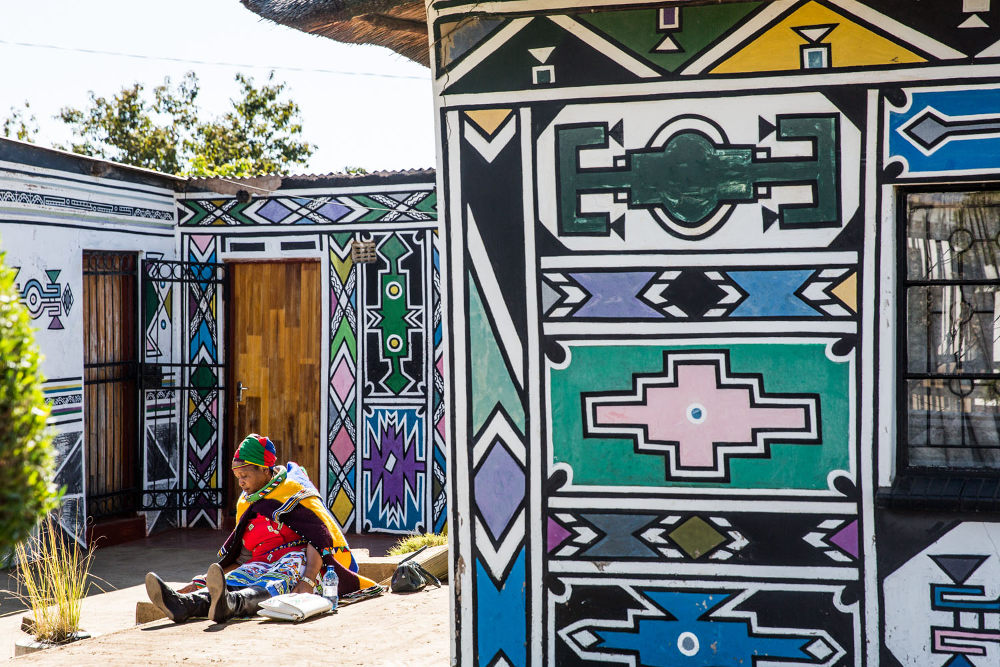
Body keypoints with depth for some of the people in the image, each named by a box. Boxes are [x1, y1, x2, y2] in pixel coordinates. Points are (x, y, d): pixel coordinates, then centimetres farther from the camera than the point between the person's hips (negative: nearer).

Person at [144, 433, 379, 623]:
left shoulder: (293, 494, -2)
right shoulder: (246, 503, 23)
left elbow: (320, 539, -13)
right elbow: (242, 557, 28)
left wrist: (308, 582, -28)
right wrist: (200, 582, 17)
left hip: (301, 562, -6)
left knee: (275, 585, -39)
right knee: (230, 582, -25)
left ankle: (228, 604, -70)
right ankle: (184, 604, -55)